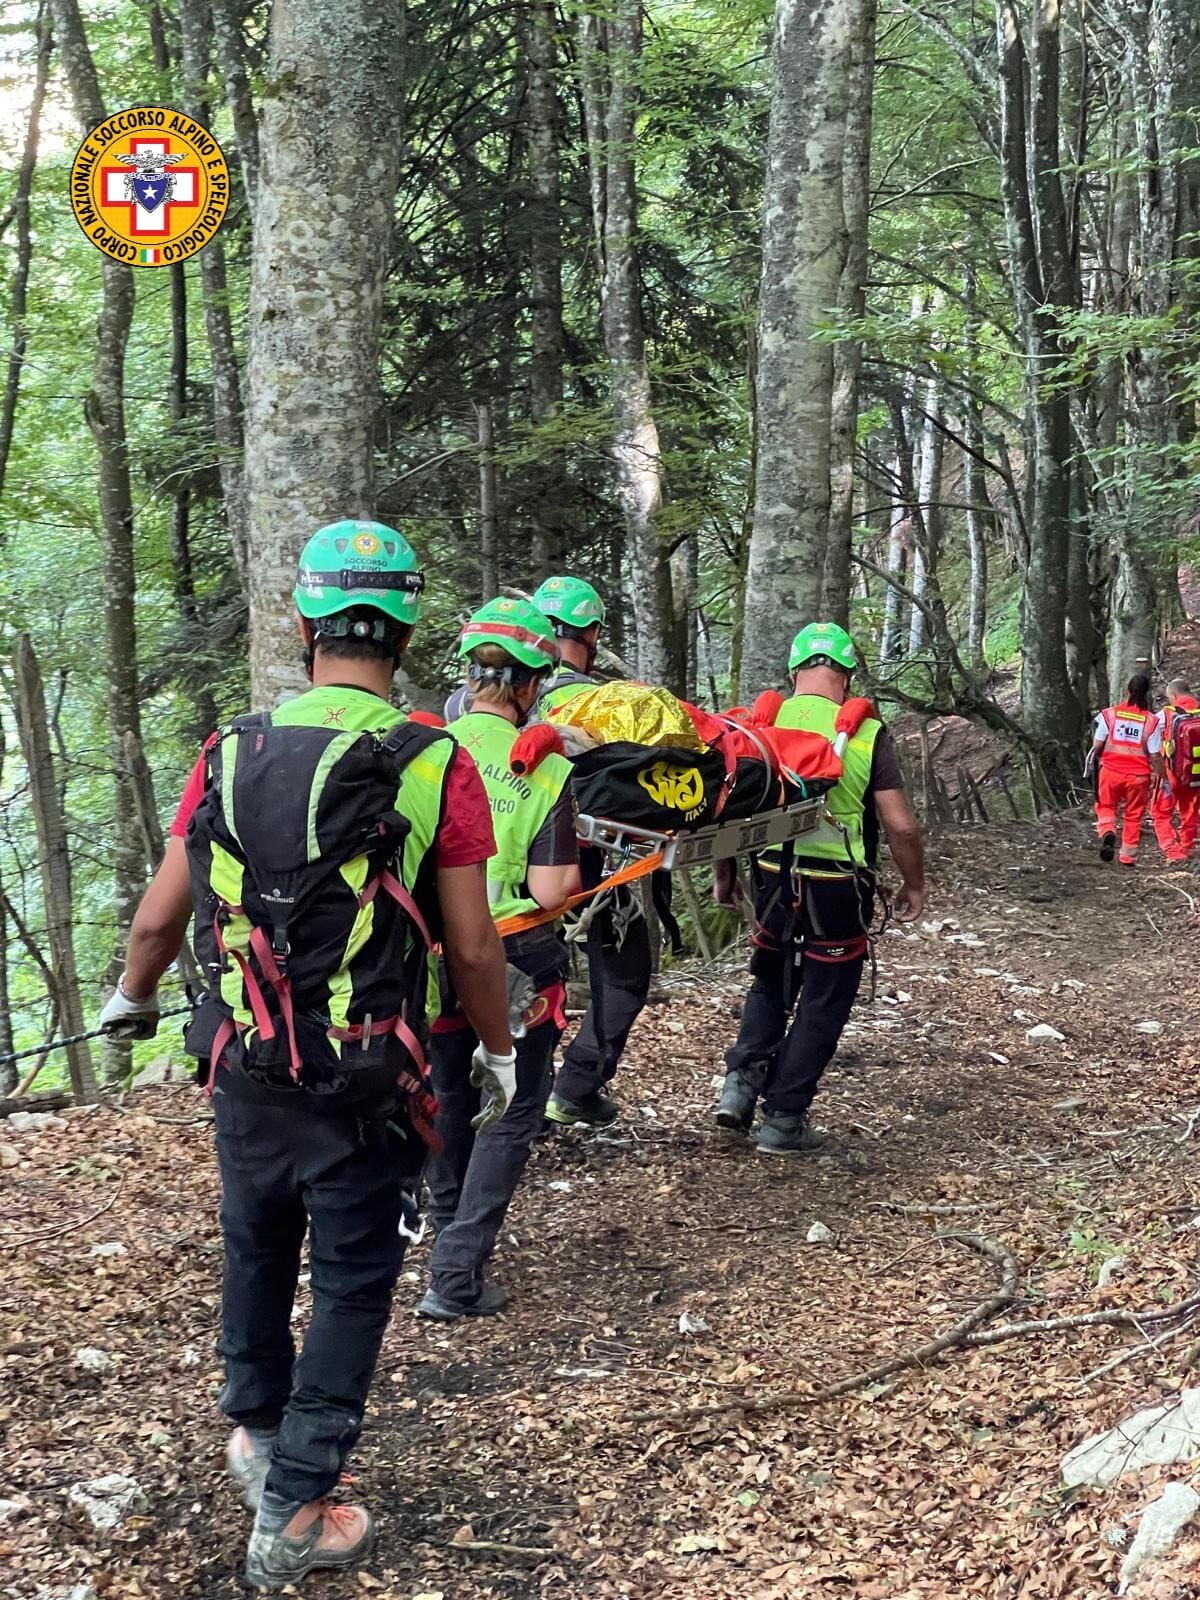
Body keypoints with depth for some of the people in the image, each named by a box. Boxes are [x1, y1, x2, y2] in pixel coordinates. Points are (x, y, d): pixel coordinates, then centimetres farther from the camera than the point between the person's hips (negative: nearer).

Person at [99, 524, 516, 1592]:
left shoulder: (230, 755, -3)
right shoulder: (435, 766, -13)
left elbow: (162, 914, 4)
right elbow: (473, 947, -10)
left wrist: (132, 998, 25)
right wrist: (499, 1051, 7)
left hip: (245, 1069, 4)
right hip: (367, 1091, -4)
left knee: (257, 1252, 25)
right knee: (352, 1285, 11)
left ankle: (256, 1427, 46)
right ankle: (291, 1514, 17)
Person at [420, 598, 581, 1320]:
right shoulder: (547, 770, -14)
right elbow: (550, 892, -17)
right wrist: (575, 865, 3)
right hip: (517, 966, -3)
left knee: (449, 1104, 23)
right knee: (512, 1115, 11)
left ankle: (452, 1240, 40)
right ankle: (458, 1276, 3)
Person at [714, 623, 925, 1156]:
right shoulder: (865, 732, -8)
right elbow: (901, 825, -8)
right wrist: (915, 887, 7)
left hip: (775, 878, 3)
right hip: (838, 890, -3)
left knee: (771, 986, 24)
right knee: (822, 1006, 10)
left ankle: (741, 1082, 9)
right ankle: (783, 1120, 13)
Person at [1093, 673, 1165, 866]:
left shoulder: (1110, 714, -6)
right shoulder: (1151, 720, -7)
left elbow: (1097, 746, -3)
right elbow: (1155, 757, -7)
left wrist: (1096, 763, 18)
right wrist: (1164, 779, 6)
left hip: (1111, 771, 0)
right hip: (1138, 776, 0)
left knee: (1106, 807, 17)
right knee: (1133, 816, 15)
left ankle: (1107, 832, -13)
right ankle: (1128, 856, 16)